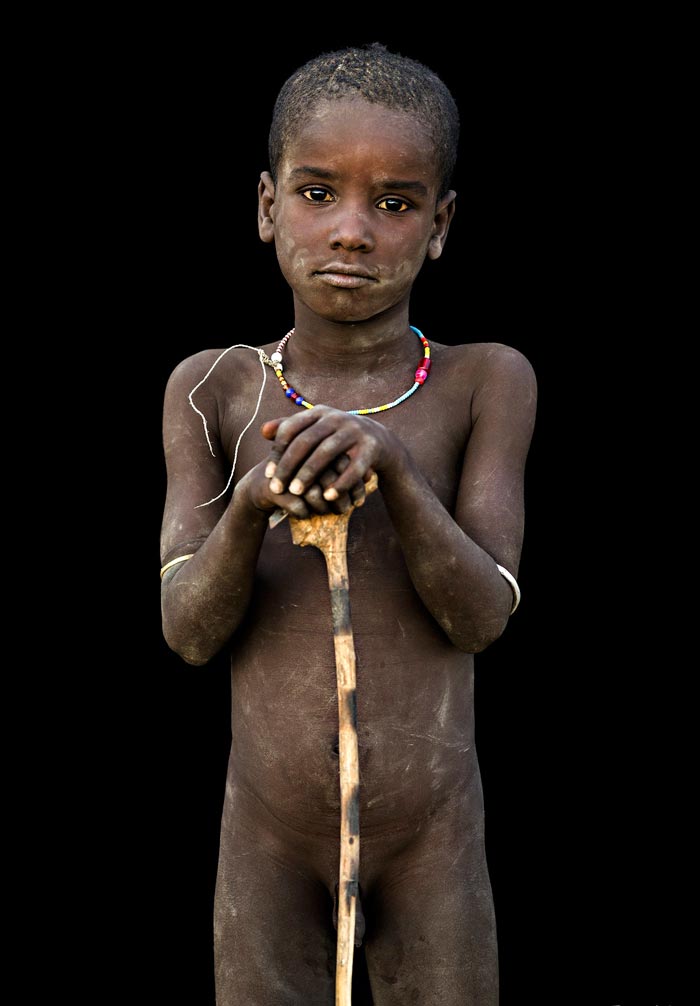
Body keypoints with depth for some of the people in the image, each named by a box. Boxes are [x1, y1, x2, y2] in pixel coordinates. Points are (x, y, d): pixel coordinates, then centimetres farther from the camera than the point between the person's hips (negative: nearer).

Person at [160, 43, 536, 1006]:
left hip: (433, 839, 0)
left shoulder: (486, 382, -6)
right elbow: (189, 631, -8)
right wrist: (249, 508, -28)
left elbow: (482, 614, -12)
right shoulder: (212, 391, -3)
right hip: (266, 842, 1)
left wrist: (393, 465, -28)